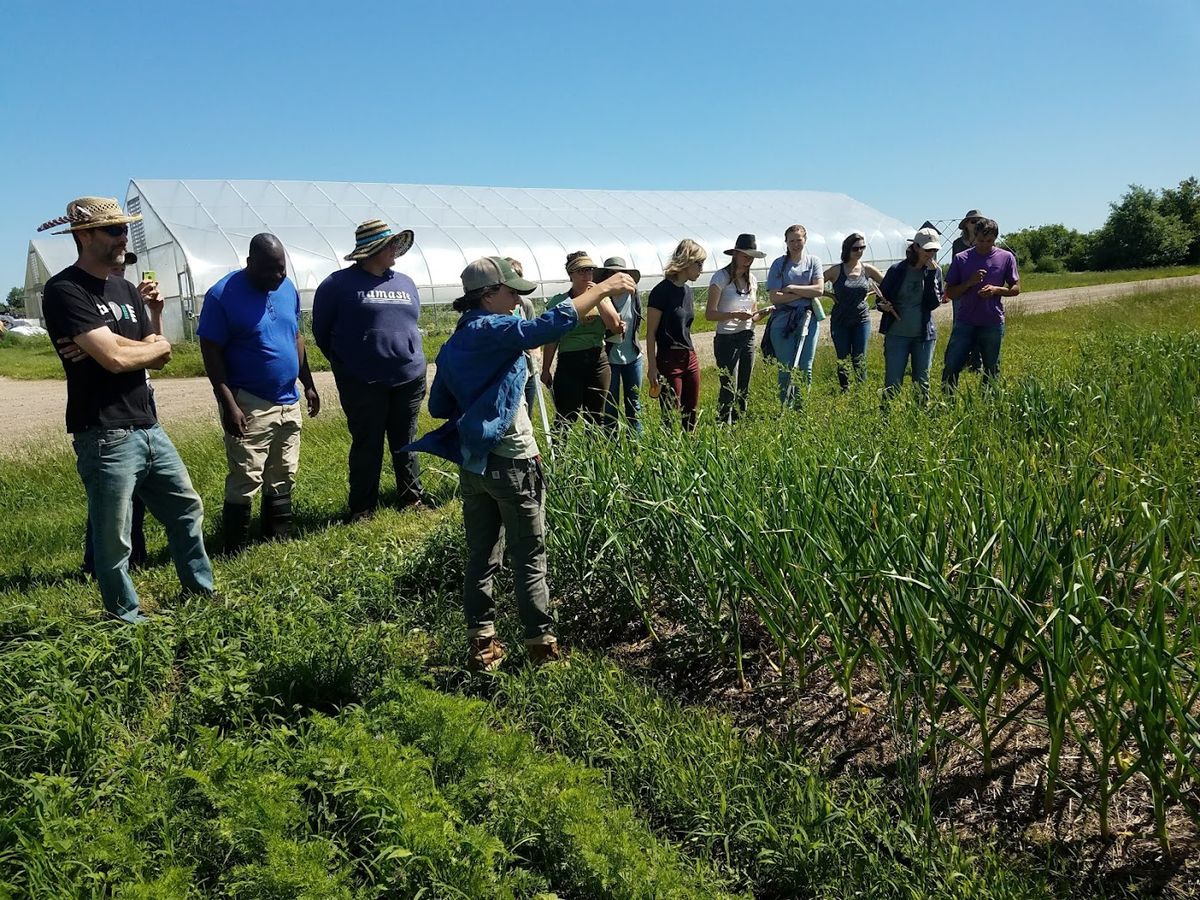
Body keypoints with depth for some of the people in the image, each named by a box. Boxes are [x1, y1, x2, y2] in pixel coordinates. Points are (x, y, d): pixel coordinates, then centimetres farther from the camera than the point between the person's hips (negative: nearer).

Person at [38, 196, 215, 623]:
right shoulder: (64, 291, -12)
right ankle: (127, 617, 21)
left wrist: (155, 315, -6)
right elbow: (115, 358, -22)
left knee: (187, 508, 17)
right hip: (106, 438, -8)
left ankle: (201, 591, 33)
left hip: (148, 428, 8)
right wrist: (153, 345, -2)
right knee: (113, 538, 3)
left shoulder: (125, 289, 13)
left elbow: (159, 357, 12)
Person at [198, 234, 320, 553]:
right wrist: (229, 404, -18)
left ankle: (280, 543, 25)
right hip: (248, 405, -6)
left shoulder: (288, 289, 7)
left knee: (283, 480, 14)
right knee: (245, 483, -4)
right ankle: (235, 553, 7)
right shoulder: (223, 295, -13)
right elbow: (211, 353, -13)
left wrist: (308, 385, 15)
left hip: (288, 403, 7)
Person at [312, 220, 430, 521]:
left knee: (405, 442, 14)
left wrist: (412, 362, 15)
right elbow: (322, 331, 1)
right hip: (363, 383, -4)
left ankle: (412, 494, 28)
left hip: (409, 379, 5)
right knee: (367, 445, 4)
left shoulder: (405, 282, 12)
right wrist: (345, 364, 6)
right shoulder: (340, 283, -6)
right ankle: (362, 505, 17)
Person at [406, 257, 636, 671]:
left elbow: (439, 407, 13)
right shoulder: (496, 330, -15)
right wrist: (604, 289, -22)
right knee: (529, 558, 5)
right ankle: (541, 643, 13)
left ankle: (481, 643, 18)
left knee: (481, 557, 13)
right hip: (512, 465, -7)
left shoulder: (454, 345, 9)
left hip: (472, 464, 7)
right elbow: (549, 325, -28)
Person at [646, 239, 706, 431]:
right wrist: (653, 367, -14)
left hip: (690, 357, 8)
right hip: (669, 359, -8)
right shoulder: (662, 290, -12)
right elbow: (651, 333, -11)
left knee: (691, 415, 10)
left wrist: (691, 354, 19)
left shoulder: (687, 290, 10)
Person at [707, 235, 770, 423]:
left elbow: (753, 316, 17)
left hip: (748, 338, 7)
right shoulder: (721, 278, -8)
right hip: (727, 339, -6)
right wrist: (735, 315, -25)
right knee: (729, 390, -7)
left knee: (743, 391, 10)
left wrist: (763, 312, -5)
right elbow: (709, 314, -13)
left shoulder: (752, 280, 12)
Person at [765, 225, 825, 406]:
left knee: (805, 367, 5)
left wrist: (792, 288, -10)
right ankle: (785, 409, 8)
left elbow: (819, 289, -6)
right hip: (783, 320, -2)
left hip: (808, 318, 2)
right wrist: (804, 293, -9)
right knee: (786, 368, -2)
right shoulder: (779, 264, 1)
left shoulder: (813, 262, 7)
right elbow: (774, 297, -8)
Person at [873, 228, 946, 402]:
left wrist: (931, 275, -14)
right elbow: (880, 300, 2)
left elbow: (933, 304, -7)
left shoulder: (935, 271, 3)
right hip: (897, 334, -2)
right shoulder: (897, 270, -4)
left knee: (922, 384, 9)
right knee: (892, 384, -4)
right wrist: (883, 306, -21)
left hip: (924, 335, 3)